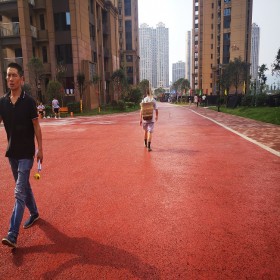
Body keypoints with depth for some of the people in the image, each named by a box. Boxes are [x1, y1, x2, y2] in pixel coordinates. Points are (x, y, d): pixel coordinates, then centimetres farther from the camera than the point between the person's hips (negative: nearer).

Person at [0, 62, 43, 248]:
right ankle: (34, 213, 39)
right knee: (24, 186, 19)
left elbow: (36, 126, -6)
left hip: (26, 153, -5)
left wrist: (40, 149, -6)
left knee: (20, 192, -6)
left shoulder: (29, 101, -9)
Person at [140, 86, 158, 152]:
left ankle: (145, 144, 37)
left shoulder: (143, 100, -1)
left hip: (145, 119, 2)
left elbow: (141, 111, -5)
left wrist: (140, 119, -1)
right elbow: (156, 110, -2)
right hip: (151, 119, -2)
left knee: (145, 131, 20)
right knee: (150, 132, -4)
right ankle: (148, 147, -11)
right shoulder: (153, 100, -4)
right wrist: (157, 116, 17)